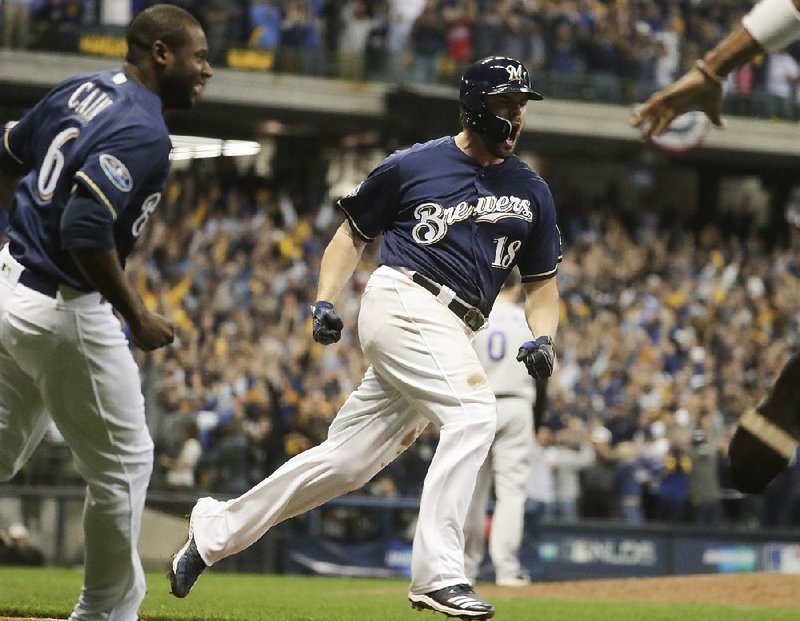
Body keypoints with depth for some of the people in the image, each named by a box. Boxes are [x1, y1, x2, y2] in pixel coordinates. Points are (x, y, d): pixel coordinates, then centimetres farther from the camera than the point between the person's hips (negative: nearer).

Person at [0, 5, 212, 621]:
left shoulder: (82, 90, 9)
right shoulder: (143, 135, -20)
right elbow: (87, 232, -29)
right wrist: (138, 318, -18)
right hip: (65, 313, -9)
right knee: (124, 461, 7)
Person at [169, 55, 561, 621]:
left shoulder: (532, 192, 14)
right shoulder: (413, 166, 2)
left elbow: (542, 280, 18)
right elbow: (353, 233, 12)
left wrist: (543, 337, -1)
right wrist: (325, 302, -1)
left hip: (448, 336, 6)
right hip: (403, 301, -6)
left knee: (346, 462, 4)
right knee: (474, 412, -27)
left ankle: (216, 529, 19)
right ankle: (438, 574, -28)